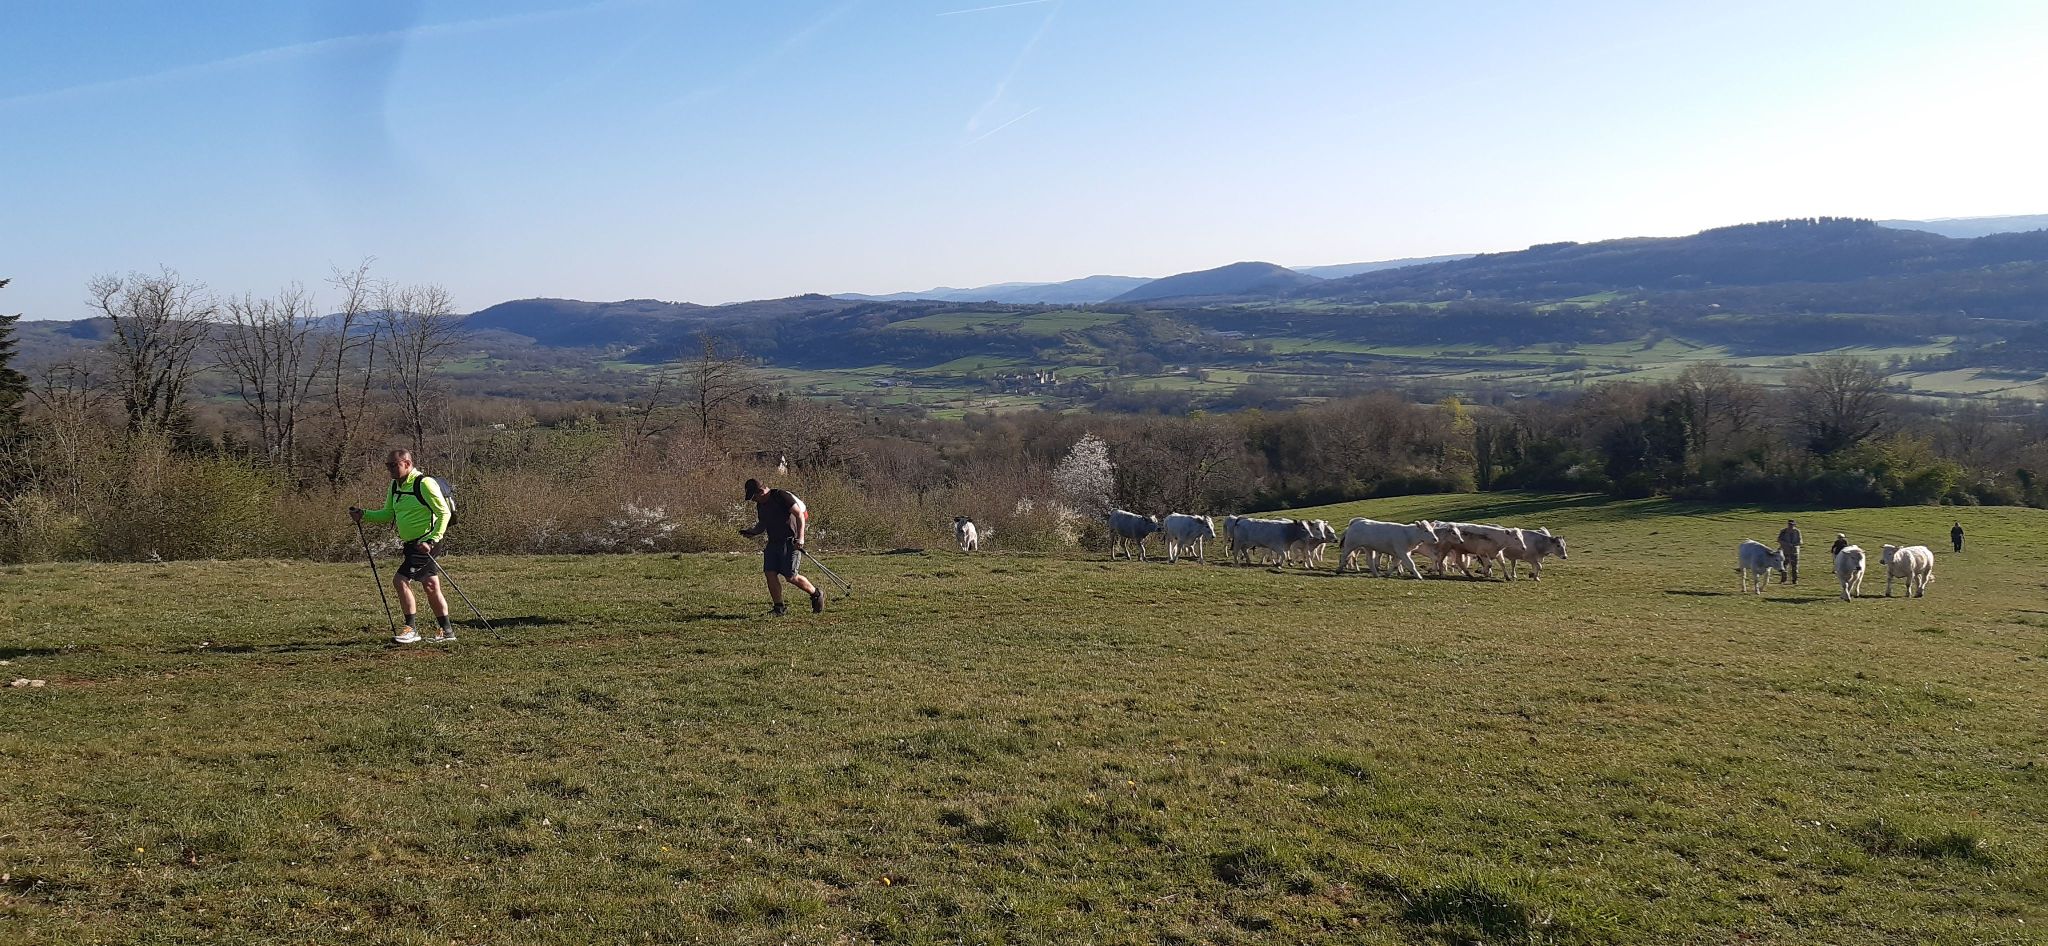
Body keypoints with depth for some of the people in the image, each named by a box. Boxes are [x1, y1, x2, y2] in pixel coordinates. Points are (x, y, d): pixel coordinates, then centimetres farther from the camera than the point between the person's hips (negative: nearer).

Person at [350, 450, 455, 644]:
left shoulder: (425, 484, -16)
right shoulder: (395, 485, 10)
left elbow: (444, 513, -17)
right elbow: (388, 514, 16)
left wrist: (432, 540, -22)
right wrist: (364, 515, 1)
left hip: (425, 542, -9)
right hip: (412, 543, 9)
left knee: (400, 580, -13)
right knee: (431, 587, 13)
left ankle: (410, 630, -5)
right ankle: (446, 631, 21)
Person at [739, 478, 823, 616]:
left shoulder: (782, 496, -13)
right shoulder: (760, 505, 12)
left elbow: (799, 514, -16)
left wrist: (800, 537, -24)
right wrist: (751, 532, 5)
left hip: (790, 541, -8)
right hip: (773, 542, 8)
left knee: (791, 577, -10)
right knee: (770, 573, -4)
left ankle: (816, 595, 12)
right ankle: (779, 608, 4)